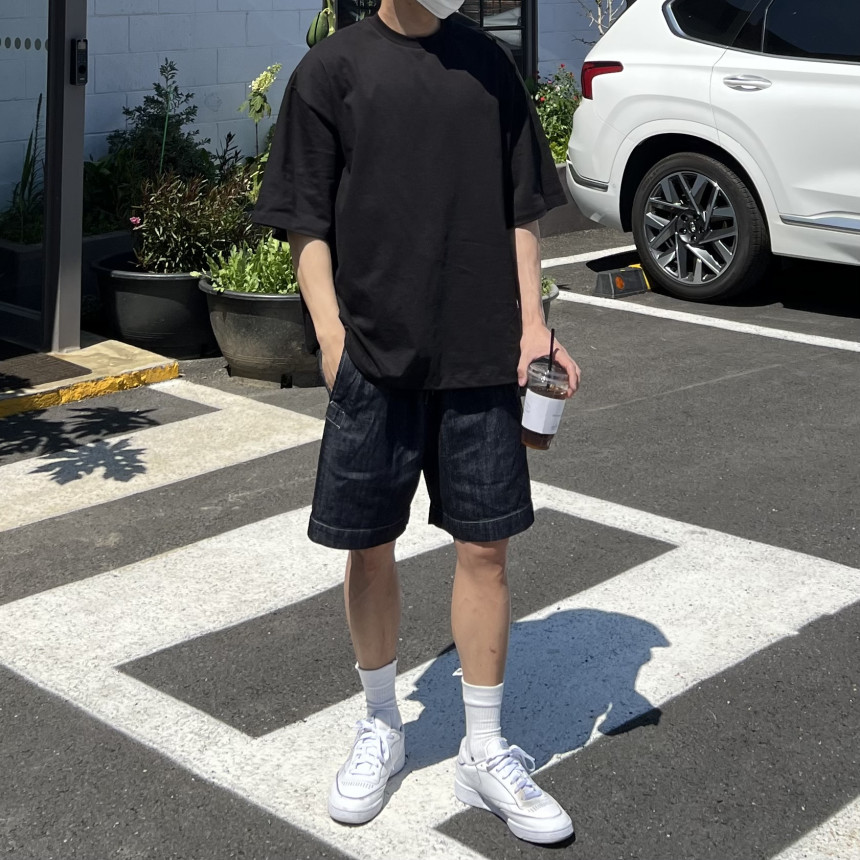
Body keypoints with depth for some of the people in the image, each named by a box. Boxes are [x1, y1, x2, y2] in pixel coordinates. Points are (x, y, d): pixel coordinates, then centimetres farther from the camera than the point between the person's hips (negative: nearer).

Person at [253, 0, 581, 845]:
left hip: (481, 357, 2)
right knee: (370, 546, 9)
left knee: (484, 546, 5)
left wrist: (531, 323, 2)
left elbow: (520, 209, 12)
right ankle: (381, 726, 30)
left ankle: (484, 752, 19)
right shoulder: (333, 68, 0)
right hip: (374, 356, -2)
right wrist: (331, 336, -12)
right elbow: (307, 222, -1)